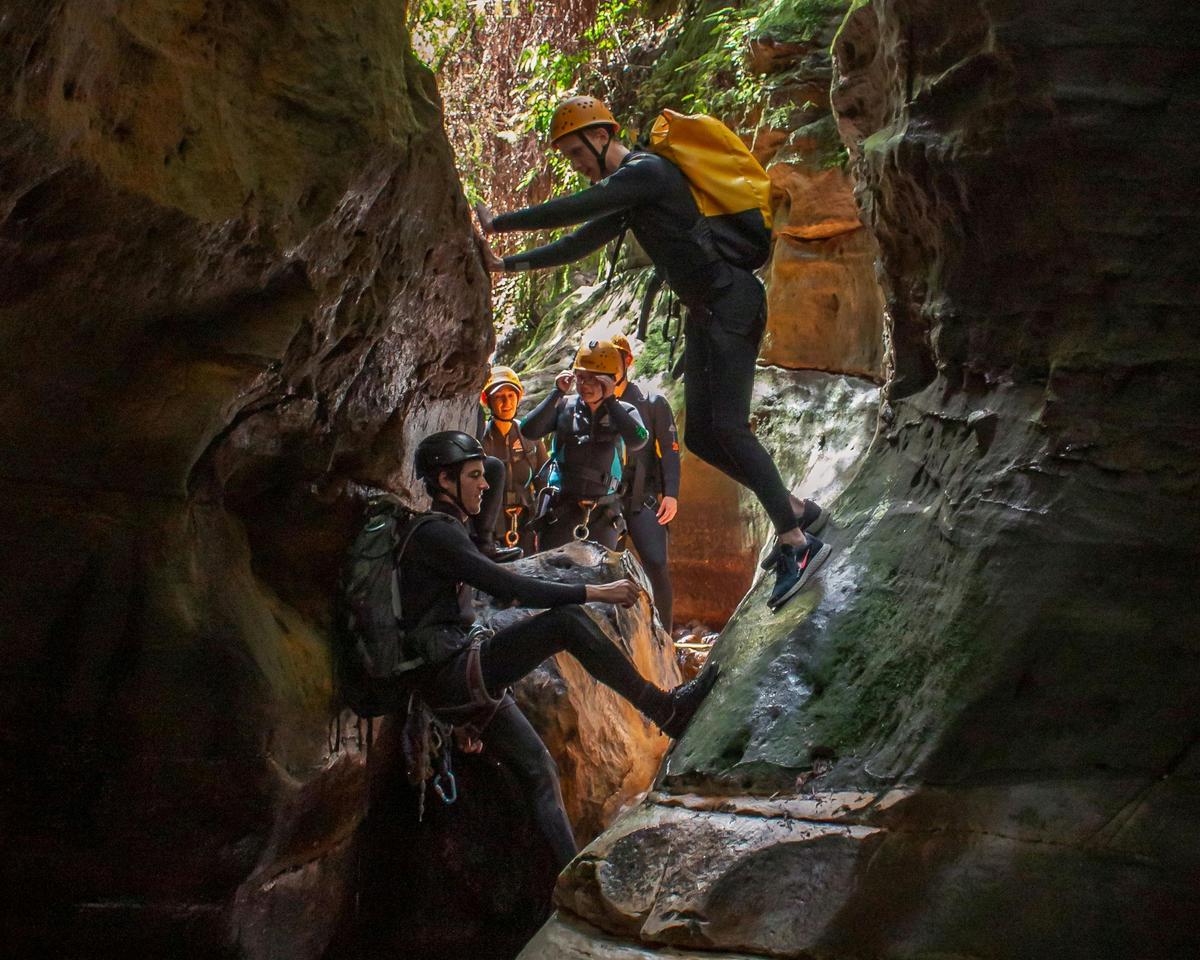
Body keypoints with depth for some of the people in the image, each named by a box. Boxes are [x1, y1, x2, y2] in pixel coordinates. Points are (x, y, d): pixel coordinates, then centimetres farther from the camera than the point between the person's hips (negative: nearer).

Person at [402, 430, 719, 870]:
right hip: (451, 673, -10)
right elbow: (510, 588, -20)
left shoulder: (445, 532, 23)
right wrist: (594, 592, -18)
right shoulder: (435, 533, -10)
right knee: (567, 620, -21)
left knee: (538, 772, 3)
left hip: (462, 685, 10)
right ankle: (666, 710, -15)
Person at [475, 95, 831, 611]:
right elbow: (579, 243, 24)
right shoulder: (626, 191, 19)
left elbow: (571, 210, -18)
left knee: (727, 428, -17)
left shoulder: (645, 171, -12)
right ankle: (796, 509, 15)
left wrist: (496, 223, -8)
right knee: (700, 436, 6)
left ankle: (799, 543, -13)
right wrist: (505, 263, 18)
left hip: (732, 302, -10)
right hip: (704, 312, 10)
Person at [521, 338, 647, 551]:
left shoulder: (623, 412, 1)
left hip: (603, 517, 0)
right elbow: (529, 430, -11)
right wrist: (557, 392, -12)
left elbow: (638, 440, -20)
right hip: (561, 511, 0)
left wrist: (609, 400, -17)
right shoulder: (564, 406, 3)